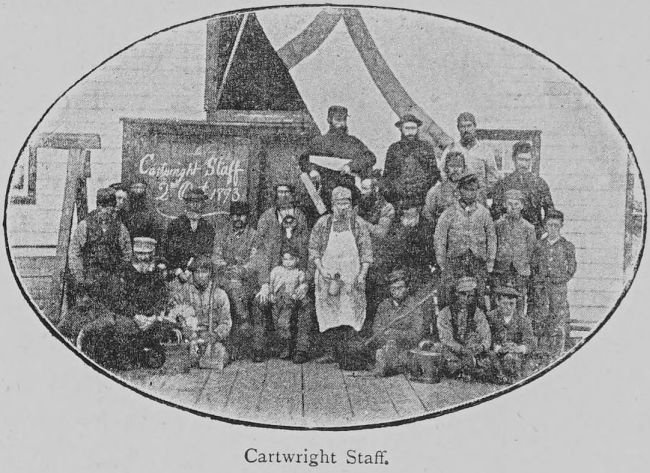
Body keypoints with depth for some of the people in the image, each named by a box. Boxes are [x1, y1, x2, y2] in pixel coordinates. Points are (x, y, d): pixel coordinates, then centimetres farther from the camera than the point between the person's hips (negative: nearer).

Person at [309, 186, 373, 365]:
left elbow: (366, 251, 5)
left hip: (352, 276, 0)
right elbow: (313, 248, 6)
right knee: (328, 314, -3)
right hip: (328, 276, 0)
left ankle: (341, 347, 2)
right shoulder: (323, 223, 4)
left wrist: (362, 274, -4)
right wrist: (321, 269, -6)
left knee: (351, 313, -6)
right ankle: (330, 351, 0)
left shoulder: (359, 224, 5)